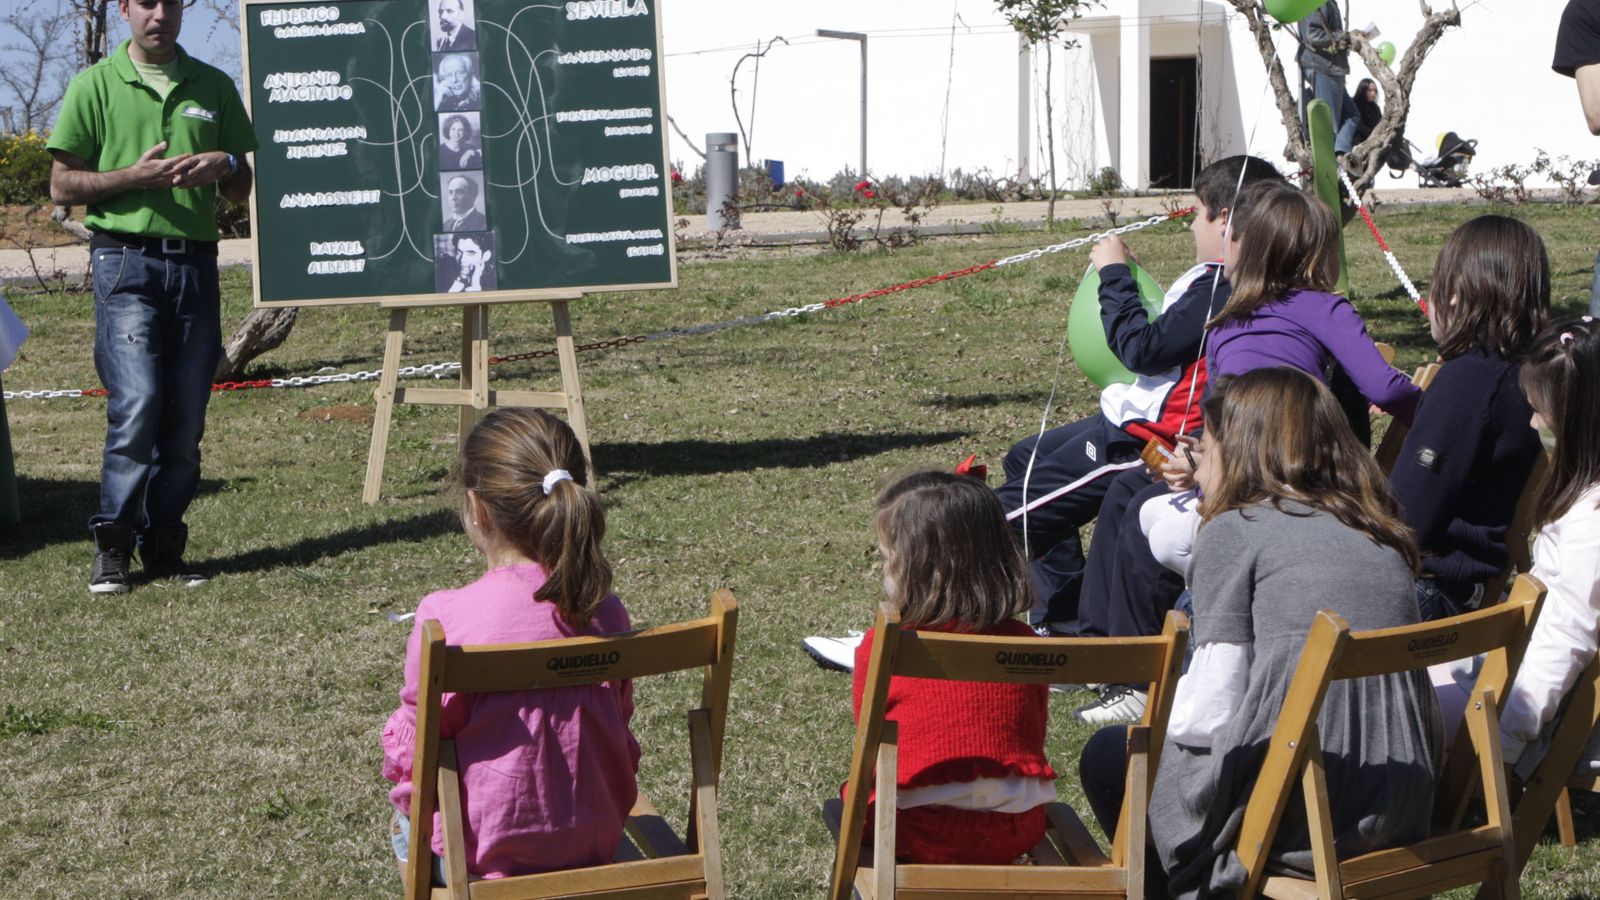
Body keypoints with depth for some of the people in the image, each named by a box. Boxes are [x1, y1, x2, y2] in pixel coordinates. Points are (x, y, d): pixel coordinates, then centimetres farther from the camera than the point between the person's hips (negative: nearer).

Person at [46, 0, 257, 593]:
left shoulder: (214, 87, 16)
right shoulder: (95, 85, 6)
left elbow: (243, 190, 20)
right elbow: (63, 186, 3)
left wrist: (225, 165, -3)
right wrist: (136, 175, -12)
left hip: (196, 263, 4)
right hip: (126, 260, -4)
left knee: (186, 416, 1)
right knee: (137, 404, -15)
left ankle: (164, 549, 10)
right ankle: (112, 545, -4)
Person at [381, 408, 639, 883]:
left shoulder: (446, 618, -23)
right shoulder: (604, 611, -9)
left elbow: (416, 738, -12)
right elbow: (618, 721, 4)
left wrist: (407, 795, 11)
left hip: (486, 856, -4)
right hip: (594, 846, 4)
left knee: (405, 822, 30)